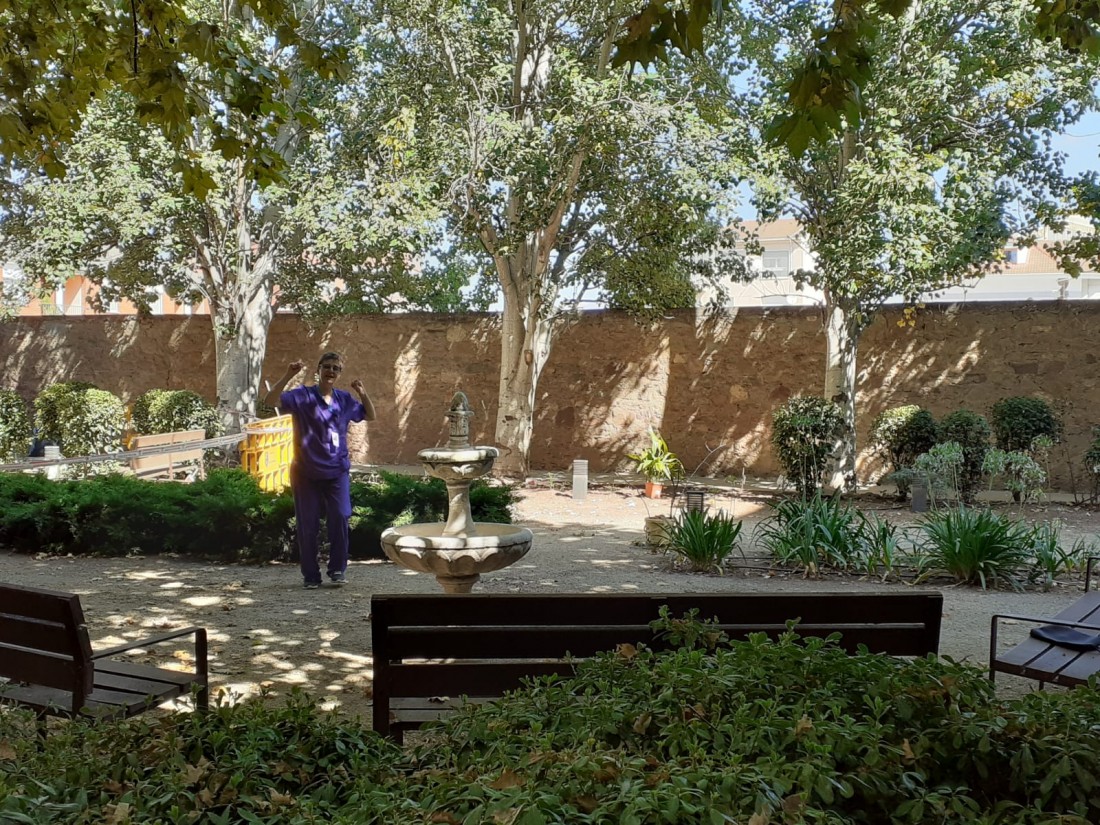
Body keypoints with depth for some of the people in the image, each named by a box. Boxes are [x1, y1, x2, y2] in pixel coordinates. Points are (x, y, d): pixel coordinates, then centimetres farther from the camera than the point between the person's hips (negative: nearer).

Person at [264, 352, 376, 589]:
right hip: (307, 473, -2)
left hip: (337, 472, 2)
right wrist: (288, 376, -26)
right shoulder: (302, 395, -4)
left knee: (340, 518, -9)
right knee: (308, 525, 4)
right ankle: (311, 575, 16)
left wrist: (362, 393, 1)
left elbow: (370, 416, 17)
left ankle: (338, 569, 7)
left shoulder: (345, 399, 7)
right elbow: (270, 401, -16)